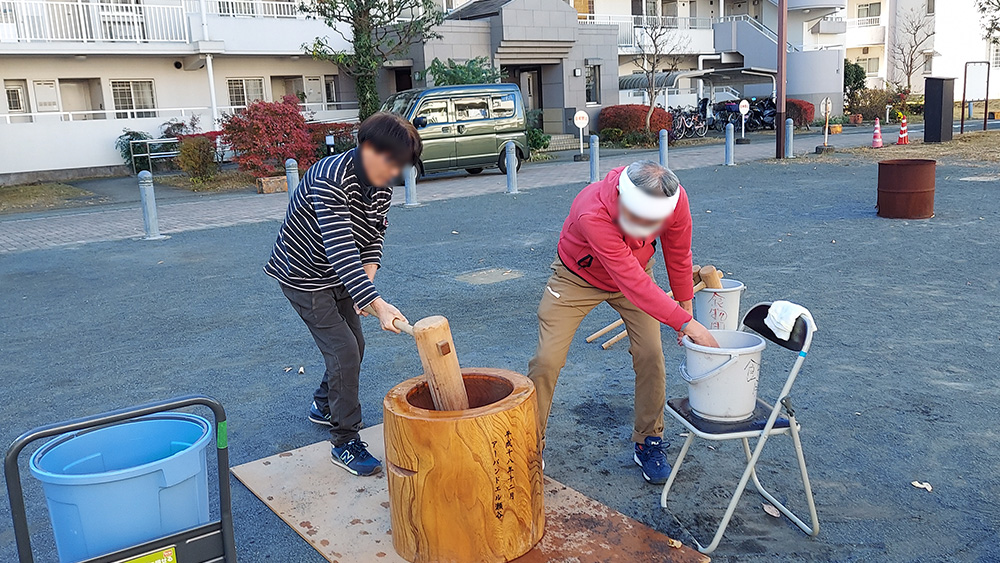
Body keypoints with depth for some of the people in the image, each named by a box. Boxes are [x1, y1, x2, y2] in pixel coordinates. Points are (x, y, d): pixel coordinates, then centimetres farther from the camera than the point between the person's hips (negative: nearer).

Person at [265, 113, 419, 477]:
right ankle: (345, 442, 1)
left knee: (354, 345, 16)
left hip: (339, 276, 8)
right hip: (303, 276, -8)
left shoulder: (381, 187, -7)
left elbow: (374, 237, 2)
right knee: (343, 351, -12)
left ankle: (324, 406, 42)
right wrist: (376, 303, -49)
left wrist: (368, 275, -17)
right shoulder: (330, 180, -34)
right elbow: (340, 249, -42)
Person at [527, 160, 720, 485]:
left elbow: (678, 257, -9)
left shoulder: (675, 199, -28)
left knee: (650, 355, -8)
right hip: (578, 277, -3)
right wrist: (686, 323, -44)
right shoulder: (592, 214, -44)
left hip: (636, 274, 4)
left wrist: (685, 307, 2)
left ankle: (649, 443, 12)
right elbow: (633, 282, -44)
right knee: (547, 359, -9)